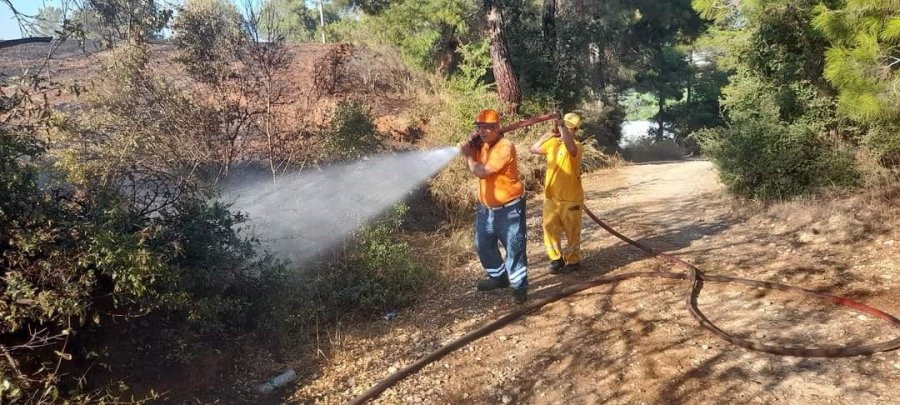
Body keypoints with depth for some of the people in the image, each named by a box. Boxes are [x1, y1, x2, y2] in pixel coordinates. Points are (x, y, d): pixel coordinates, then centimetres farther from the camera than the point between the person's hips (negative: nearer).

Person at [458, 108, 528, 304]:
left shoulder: (505, 147, -24)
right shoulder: (482, 144, 5)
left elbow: (481, 171, -28)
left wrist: (468, 155, -13)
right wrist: (471, 144, -6)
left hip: (509, 207, -9)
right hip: (486, 207, 9)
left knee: (514, 248, -2)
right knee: (483, 245, 18)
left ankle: (520, 286, 10)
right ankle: (499, 276, 36)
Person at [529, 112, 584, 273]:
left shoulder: (577, 147, -14)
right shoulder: (553, 143, 6)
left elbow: (570, 147, -38)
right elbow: (533, 149, 9)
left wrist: (561, 126, -33)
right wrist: (549, 133, 0)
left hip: (570, 199, -5)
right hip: (551, 197, 6)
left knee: (572, 231, 8)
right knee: (550, 228, 9)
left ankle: (573, 260, 24)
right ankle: (556, 259, 23)